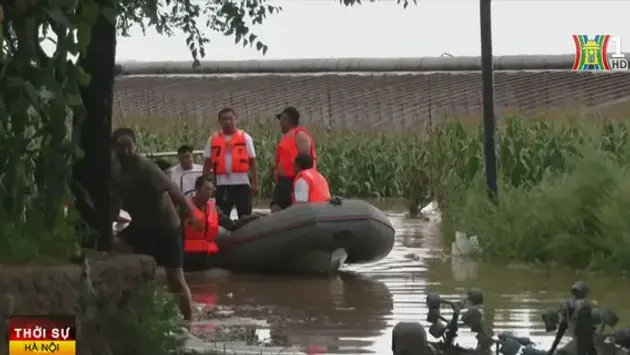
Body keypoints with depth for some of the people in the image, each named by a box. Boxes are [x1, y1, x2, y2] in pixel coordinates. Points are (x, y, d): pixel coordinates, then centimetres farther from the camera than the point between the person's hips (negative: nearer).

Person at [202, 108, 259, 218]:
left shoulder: (245, 137, 4)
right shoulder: (213, 139, 8)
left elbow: (252, 163, 4)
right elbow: (207, 164, 10)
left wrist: (255, 184, -3)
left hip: (242, 183, -1)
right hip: (222, 184, 1)